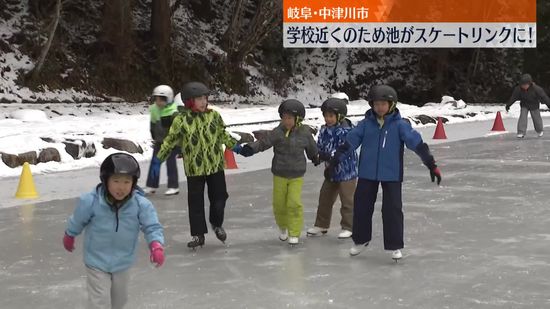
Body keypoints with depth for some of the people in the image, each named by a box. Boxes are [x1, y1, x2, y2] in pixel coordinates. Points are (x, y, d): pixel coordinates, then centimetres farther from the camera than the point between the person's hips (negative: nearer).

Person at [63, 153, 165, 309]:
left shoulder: (141, 204, -21)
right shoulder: (90, 202, -23)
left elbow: (152, 227, -17)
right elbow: (77, 221, -4)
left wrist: (156, 246, -37)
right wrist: (69, 237, 14)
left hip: (122, 262, 3)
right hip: (97, 261, -3)